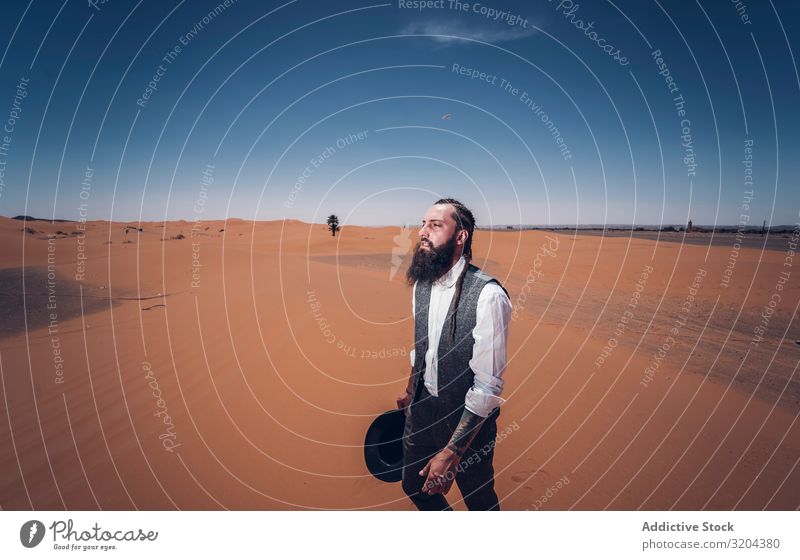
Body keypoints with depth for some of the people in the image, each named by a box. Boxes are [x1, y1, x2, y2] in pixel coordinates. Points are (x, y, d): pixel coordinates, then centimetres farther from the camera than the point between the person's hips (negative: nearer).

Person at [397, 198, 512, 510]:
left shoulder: (487, 295, -26)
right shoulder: (421, 285, -2)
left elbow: (488, 386, -24)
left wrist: (451, 453, -22)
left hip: (467, 418, -6)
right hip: (421, 410, 7)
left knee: (479, 499, 17)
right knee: (414, 485, 25)